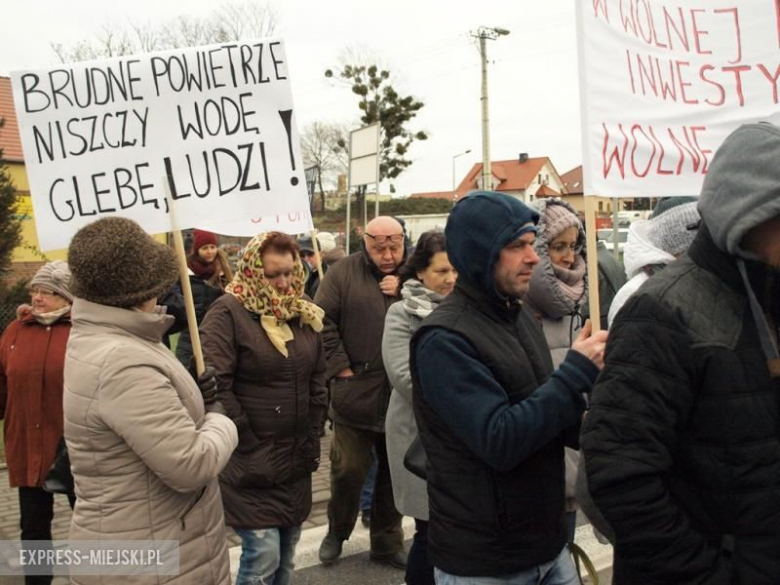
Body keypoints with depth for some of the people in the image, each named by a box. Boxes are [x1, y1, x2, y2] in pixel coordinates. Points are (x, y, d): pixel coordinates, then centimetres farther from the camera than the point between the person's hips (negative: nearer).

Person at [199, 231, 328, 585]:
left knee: (286, 553, 15)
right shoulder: (228, 313, -13)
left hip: (296, 458, 6)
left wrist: (312, 437, 9)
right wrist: (248, 445, -15)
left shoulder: (304, 314, 8)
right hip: (251, 461, -6)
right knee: (263, 552, -6)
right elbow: (215, 385, -19)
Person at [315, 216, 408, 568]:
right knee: (348, 469, 7)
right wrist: (341, 368, -9)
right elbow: (322, 321, -6)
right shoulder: (343, 273, -2)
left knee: (395, 471, 13)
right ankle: (337, 532, 32)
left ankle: (387, 542, 30)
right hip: (356, 392, -2)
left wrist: (405, 293, -16)